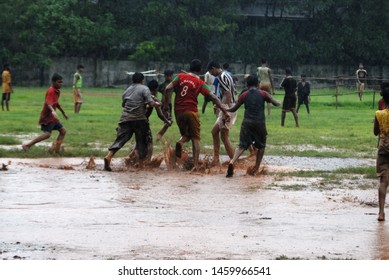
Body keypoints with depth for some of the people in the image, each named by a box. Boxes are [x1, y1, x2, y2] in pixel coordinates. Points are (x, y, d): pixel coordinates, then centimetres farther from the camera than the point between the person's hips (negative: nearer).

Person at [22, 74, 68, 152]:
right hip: (47, 117, -10)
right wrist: (53, 111, -52)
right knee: (47, 134, -21)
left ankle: (56, 149, 8)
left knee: (63, 130, 9)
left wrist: (63, 113, 38)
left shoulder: (57, 91, 12)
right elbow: (48, 103, -34)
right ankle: (27, 145, -19)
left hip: (52, 117, 10)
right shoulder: (51, 91, -18)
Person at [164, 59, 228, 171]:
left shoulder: (180, 77, 4)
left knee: (186, 134, 22)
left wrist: (166, 105, 1)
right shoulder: (200, 83, 0)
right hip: (191, 111, -2)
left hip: (178, 111, 2)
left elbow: (168, 89, -6)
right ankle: (196, 165, -6)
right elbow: (213, 97, -6)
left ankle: (180, 142, -13)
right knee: (195, 139, 5)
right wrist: (223, 110, -3)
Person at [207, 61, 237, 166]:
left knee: (224, 137, -7)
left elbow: (228, 94, -22)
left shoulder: (221, 77, -14)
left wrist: (225, 113, -25)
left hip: (227, 108, -11)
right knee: (215, 131, 18)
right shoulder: (226, 75, 17)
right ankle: (216, 161, 21)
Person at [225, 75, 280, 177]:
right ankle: (256, 168, 17)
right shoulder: (263, 94, 5)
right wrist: (279, 102, 27)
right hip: (260, 123, -1)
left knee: (242, 145, -3)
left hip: (247, 122, 1)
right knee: (261, 146, 19)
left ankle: (232, 161, -27)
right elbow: (276, 103, 4)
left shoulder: (244, 95, 8)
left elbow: (234, 109, 13)